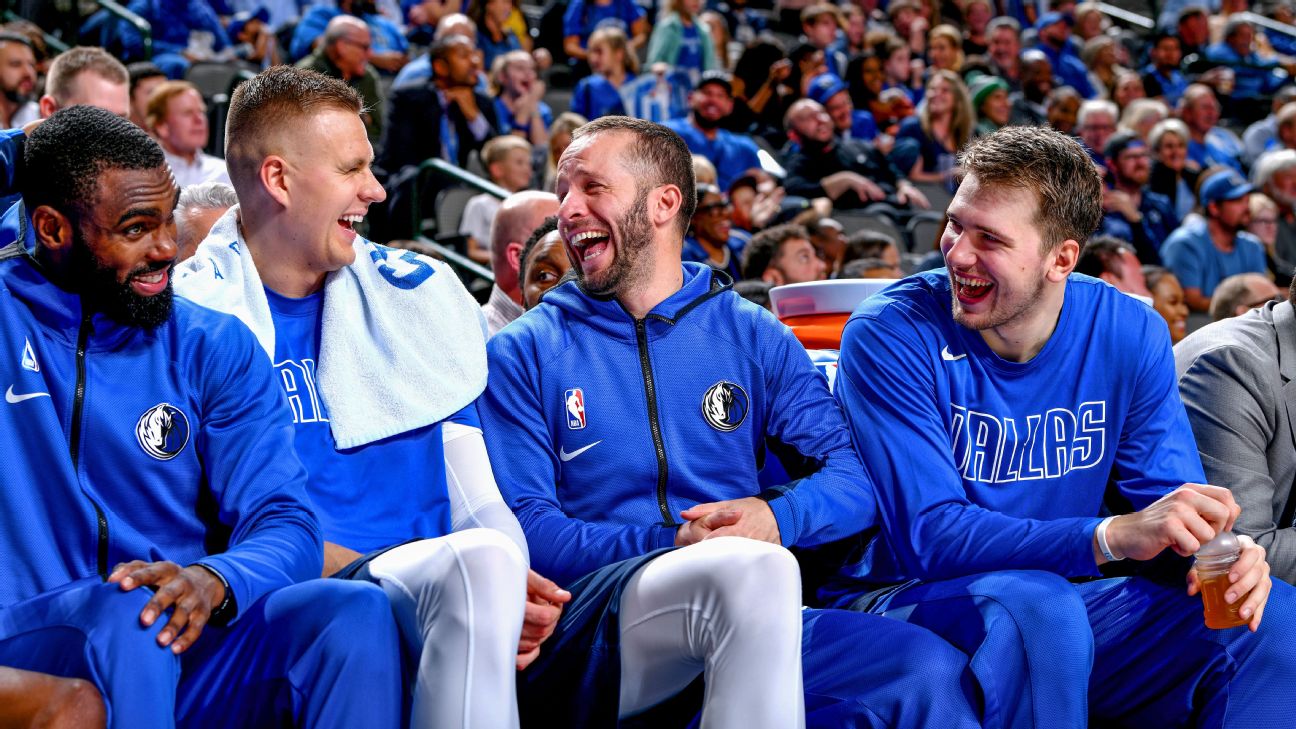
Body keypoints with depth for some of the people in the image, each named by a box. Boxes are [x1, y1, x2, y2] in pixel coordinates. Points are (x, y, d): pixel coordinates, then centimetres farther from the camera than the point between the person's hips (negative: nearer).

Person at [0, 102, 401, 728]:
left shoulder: (215, 348, 9)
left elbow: (286, 526, 2)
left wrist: (213, 581, -24)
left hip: (187, 653, 3)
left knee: (355, 613, -24)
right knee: (124, 613, -36)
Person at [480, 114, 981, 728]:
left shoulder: (752, 337, 17)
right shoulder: (525, 353, 9)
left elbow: (856, 477, 8)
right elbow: (525, 528, -2)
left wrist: (776, 517, -14)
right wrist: (670, 545, -16)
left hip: (748, 625, 3)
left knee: (927, 671, -25)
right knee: (752, 570, -35)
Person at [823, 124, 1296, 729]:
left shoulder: (1129, 333, -1)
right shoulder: (891, 335, -15)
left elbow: (1169, 498, 2)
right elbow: (929, 535, -23)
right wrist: (1112, 537, -35)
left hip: (1056, 606, 4)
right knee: (1035, 603, -36)